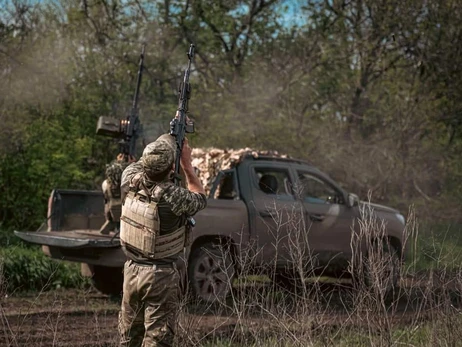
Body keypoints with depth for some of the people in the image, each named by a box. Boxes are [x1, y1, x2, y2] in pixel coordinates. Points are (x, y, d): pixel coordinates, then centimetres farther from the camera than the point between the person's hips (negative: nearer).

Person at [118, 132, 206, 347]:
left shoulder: (130, 181, -9)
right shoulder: (173, 197, -23)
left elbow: (137, 166, 17)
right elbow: (200, 199, 0)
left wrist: (169, 140, 17)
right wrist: (186, 163, 5)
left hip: (132, 271, 6)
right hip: (161, 276, -6)